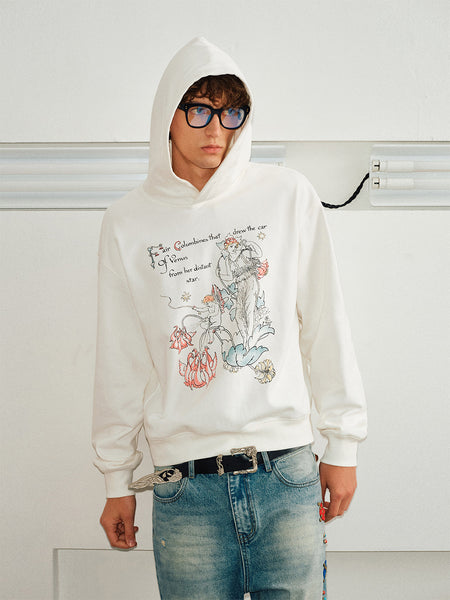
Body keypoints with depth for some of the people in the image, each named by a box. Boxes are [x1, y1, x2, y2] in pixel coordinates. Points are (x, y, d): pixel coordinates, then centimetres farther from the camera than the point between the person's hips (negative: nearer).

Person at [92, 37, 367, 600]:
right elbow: (121, 363, 9)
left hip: (288, 473, 0)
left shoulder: (288, 195, 3)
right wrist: (118, 480, 12)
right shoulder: (127, 222, 5)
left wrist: (342, 444, 7)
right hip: (186, 489, 0)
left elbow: (325, 325, 6)